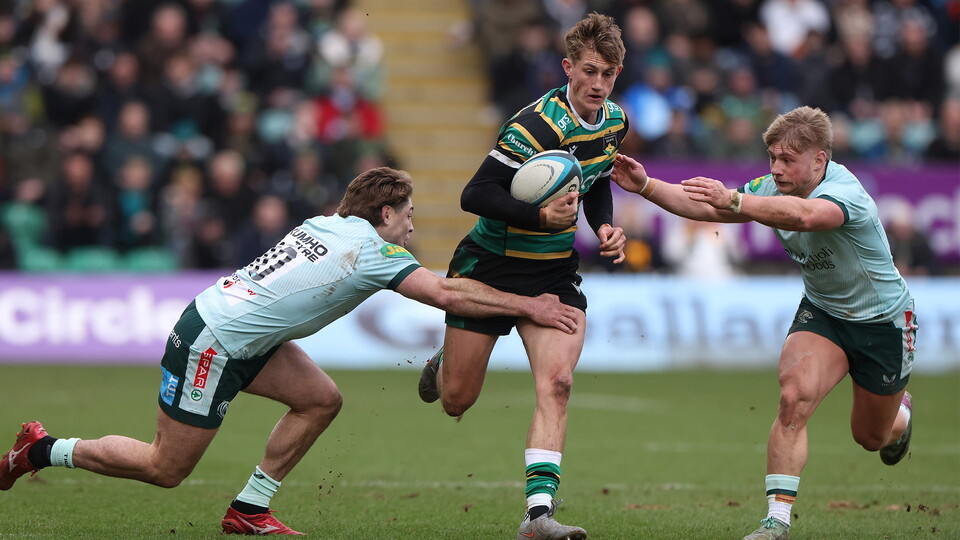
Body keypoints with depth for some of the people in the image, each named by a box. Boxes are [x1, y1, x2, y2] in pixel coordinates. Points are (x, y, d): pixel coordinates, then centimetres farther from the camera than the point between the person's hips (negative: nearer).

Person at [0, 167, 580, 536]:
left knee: (321, 399, 4)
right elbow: (448, 294, -20)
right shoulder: (373, 250, -16)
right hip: (211, 342, -9)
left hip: (245, 336, 9)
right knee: (166, 469, 1)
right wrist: (529, 306, -13)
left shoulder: (327, 225, 7)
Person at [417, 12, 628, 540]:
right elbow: (474, 195, -26)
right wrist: (540, 216, -37)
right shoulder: (537, 126, -24)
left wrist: (604, 225, 1)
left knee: (556, 383, -17)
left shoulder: (614, 120, 1)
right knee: (456, 399, 4)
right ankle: (441, 365, 42)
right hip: (490, 267, -5)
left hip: (555, 272, 5)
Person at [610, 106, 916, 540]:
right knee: (794, 397, -24)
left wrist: (733, 201, -71)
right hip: (821, 310, 4)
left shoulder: (845, 192, -35)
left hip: (883, 321, -4)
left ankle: (900, 414, 53)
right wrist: (646, 186, -23)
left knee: (872, 437, 14)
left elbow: (803, 215, -58)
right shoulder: (776, 189, -13)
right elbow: (707, 206, -8)